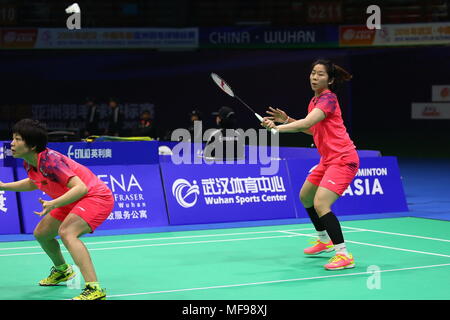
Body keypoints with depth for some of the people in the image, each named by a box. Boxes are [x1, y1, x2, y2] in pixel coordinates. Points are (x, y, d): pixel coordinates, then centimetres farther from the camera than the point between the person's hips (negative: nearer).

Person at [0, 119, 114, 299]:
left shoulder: (50, 161, -29)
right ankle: (62, 270, 47)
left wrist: (53, 204, -47)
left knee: (66, 232, -33)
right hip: (72, 201, 10)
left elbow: (81, 188, -36)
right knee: (41, 234, 18)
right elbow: (33, 183, 22)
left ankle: (94, 289, -39)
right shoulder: (29, 163, -2)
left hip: (96, 196, -10)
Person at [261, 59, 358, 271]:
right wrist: (287, 120, 12)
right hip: (328, 159, 10)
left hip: (342, 159, -10)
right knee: (305, 197, 23)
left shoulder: (328, 98, -16)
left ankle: (344, 255, -19)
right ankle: (324, 241, 42)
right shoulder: (315, 100, 12)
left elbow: (307, 122, -29)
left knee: (321, 205, -23)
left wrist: (278, 127, -35)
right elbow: (311, 129, 23)